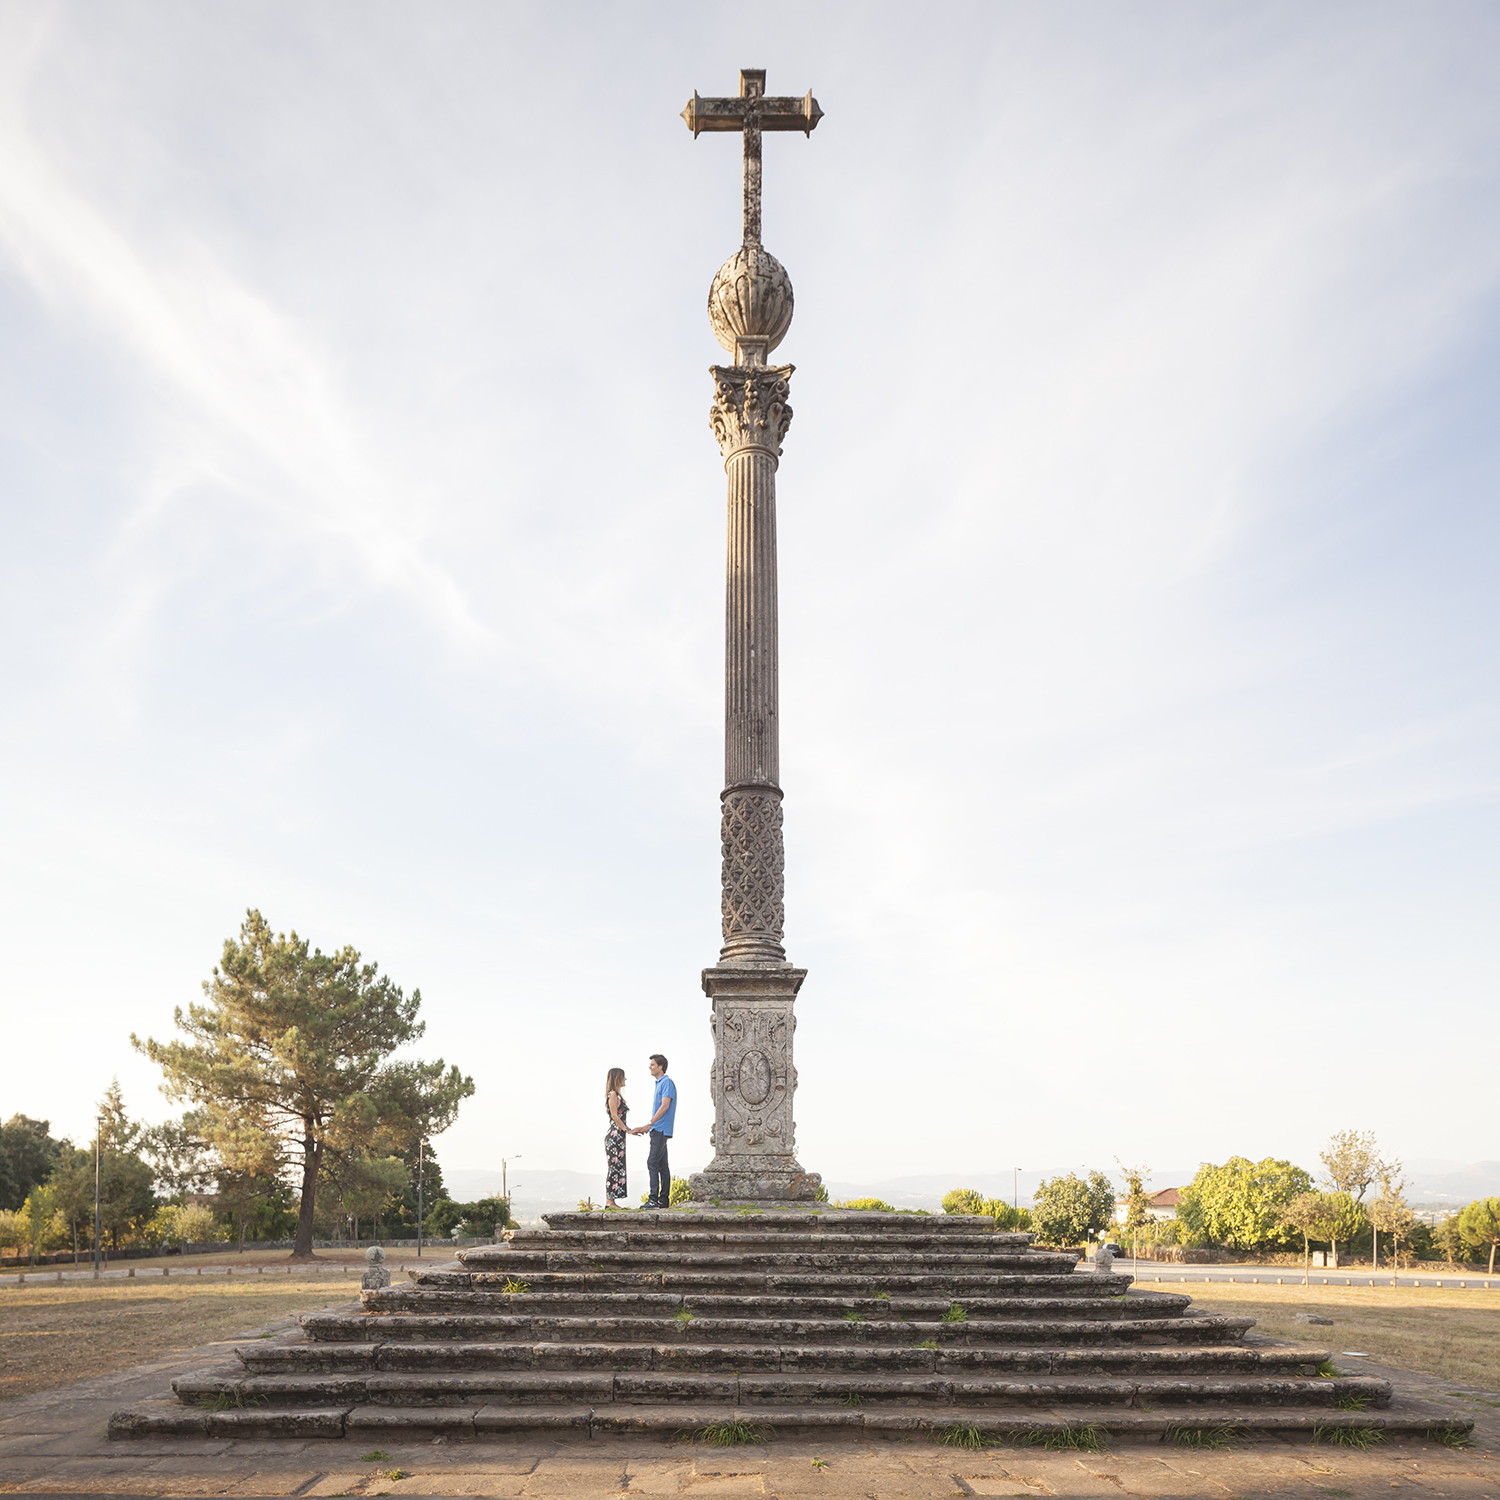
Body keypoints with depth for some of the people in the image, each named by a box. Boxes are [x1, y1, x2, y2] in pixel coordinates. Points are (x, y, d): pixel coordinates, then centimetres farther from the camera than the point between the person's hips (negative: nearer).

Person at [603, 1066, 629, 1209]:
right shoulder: (613, 1094, -10)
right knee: (614, 1166, -8)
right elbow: (614, 1116, -16)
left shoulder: (618, 1095, 18)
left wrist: (627, 1131, 13)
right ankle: (609, 1201, -6)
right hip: (614, 1135, -10)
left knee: (617, 1167, 9)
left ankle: (611, 1200, 11)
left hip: (618, 1136, 10)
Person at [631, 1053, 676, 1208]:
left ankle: (653, 1199, -16)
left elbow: (665, 1106, -18)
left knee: (653, 1162, -14)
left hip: (661, 1130, -10)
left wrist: (649, 1124, -17)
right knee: (662, 1165, 8)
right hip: (657, 1130, 10)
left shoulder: (667, 1082, -10)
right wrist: (646, 1127, 18)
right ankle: (664, 1200, 10)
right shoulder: (659, 1083, 20)